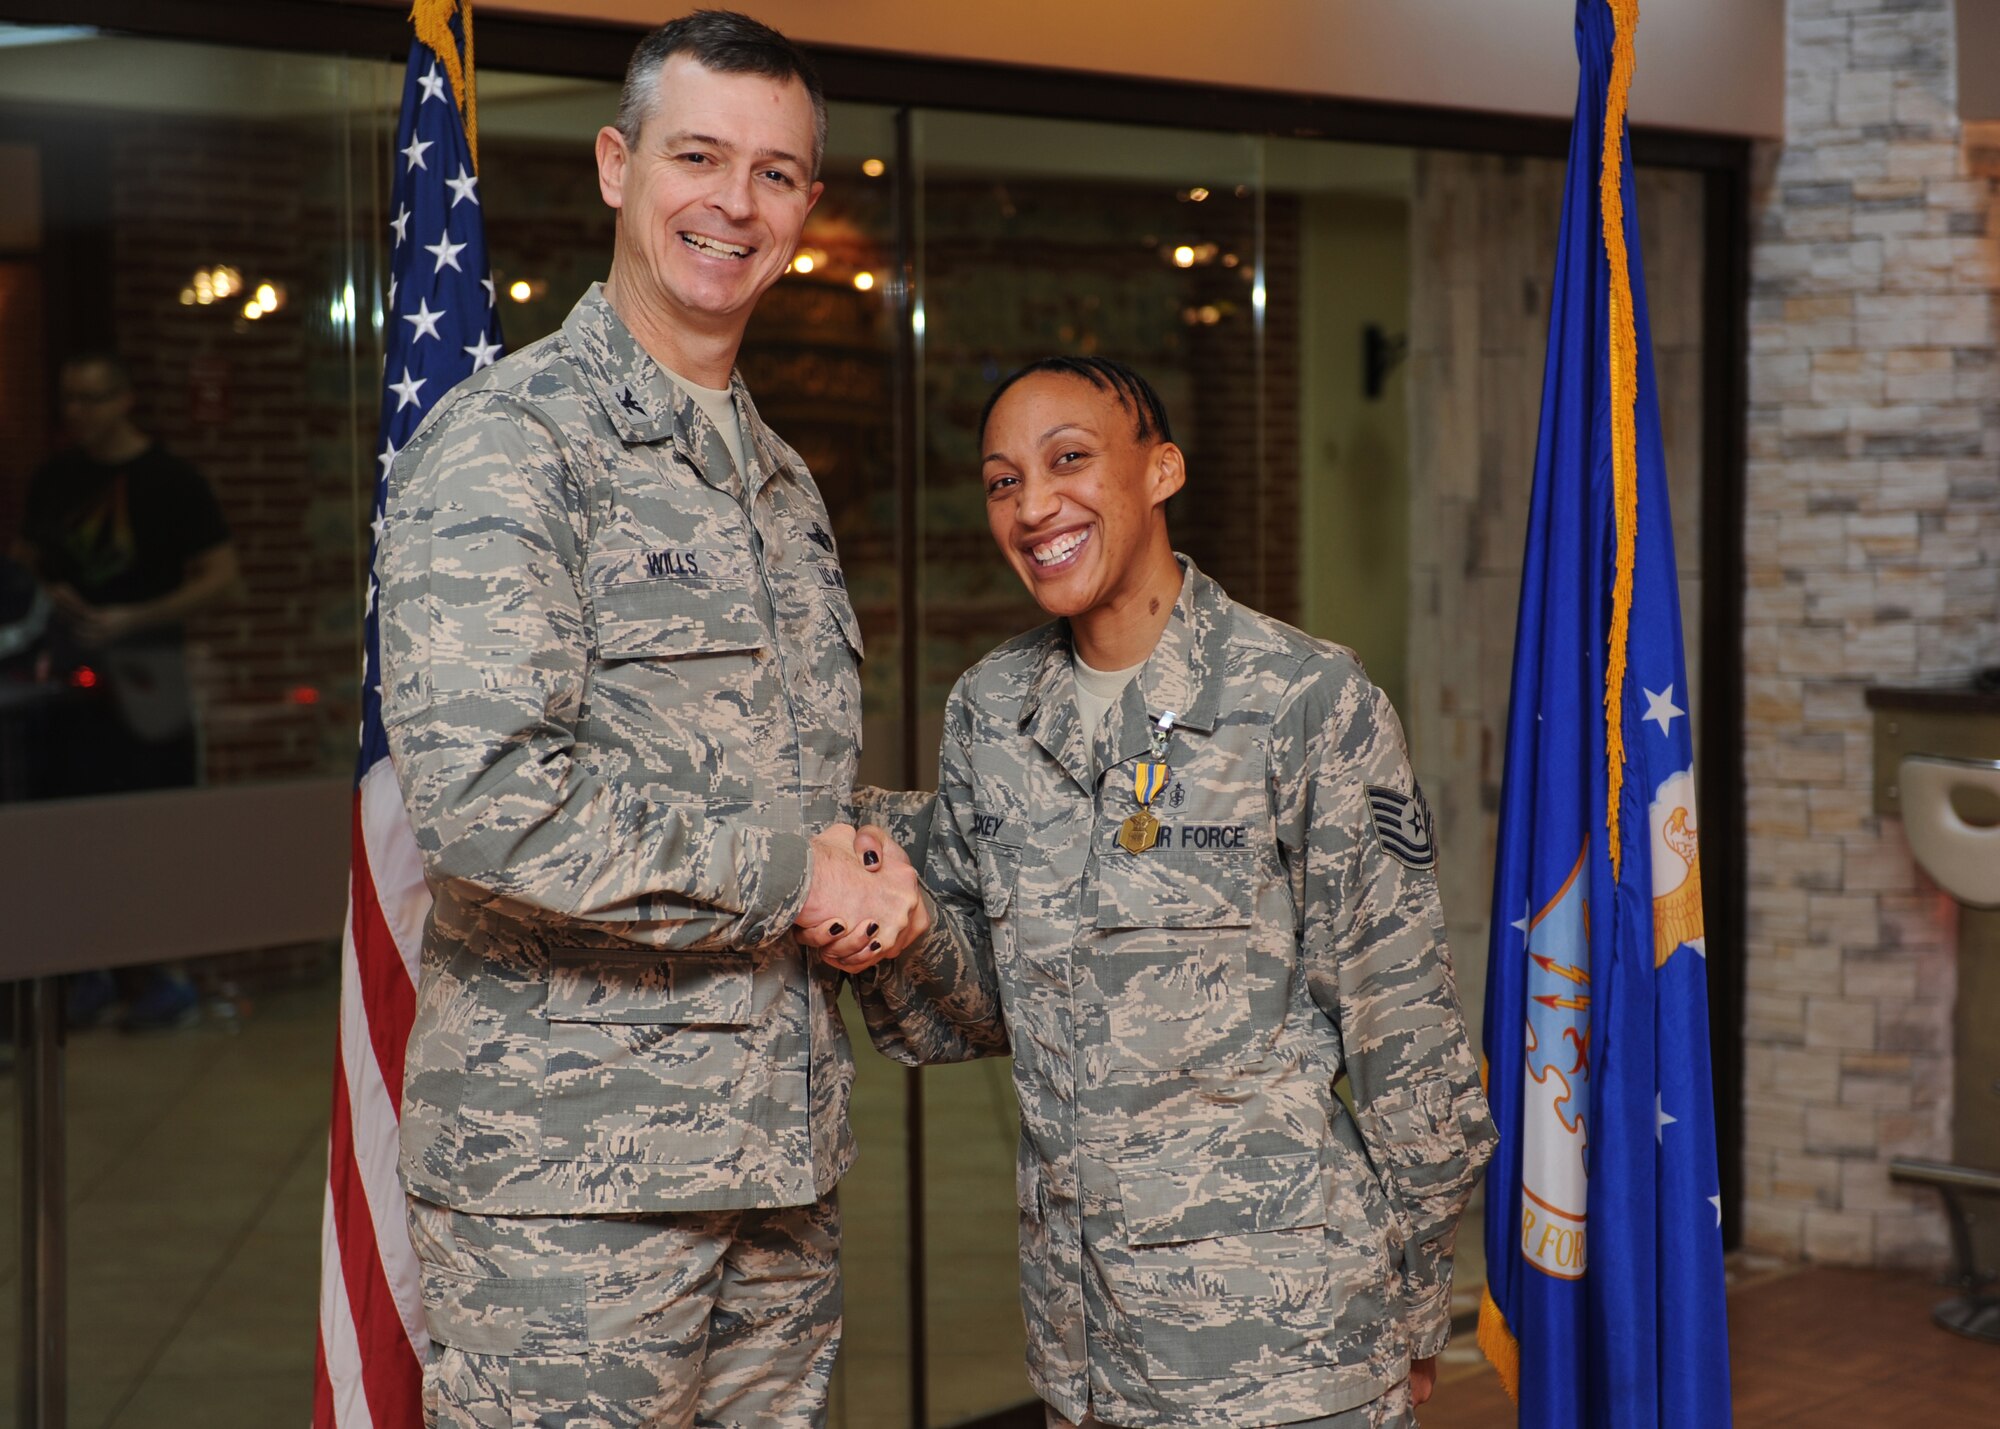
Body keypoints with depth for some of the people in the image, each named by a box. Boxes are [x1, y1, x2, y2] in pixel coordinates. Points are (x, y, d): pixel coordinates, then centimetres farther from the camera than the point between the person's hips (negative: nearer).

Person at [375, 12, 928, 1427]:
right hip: (567, 1167, -7)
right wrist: (793, 871, -13)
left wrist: (875, 881, 2)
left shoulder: (785, 484, 17)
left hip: (781, 1156, 8)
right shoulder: (507, 443, -10)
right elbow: (485, 798, -22)